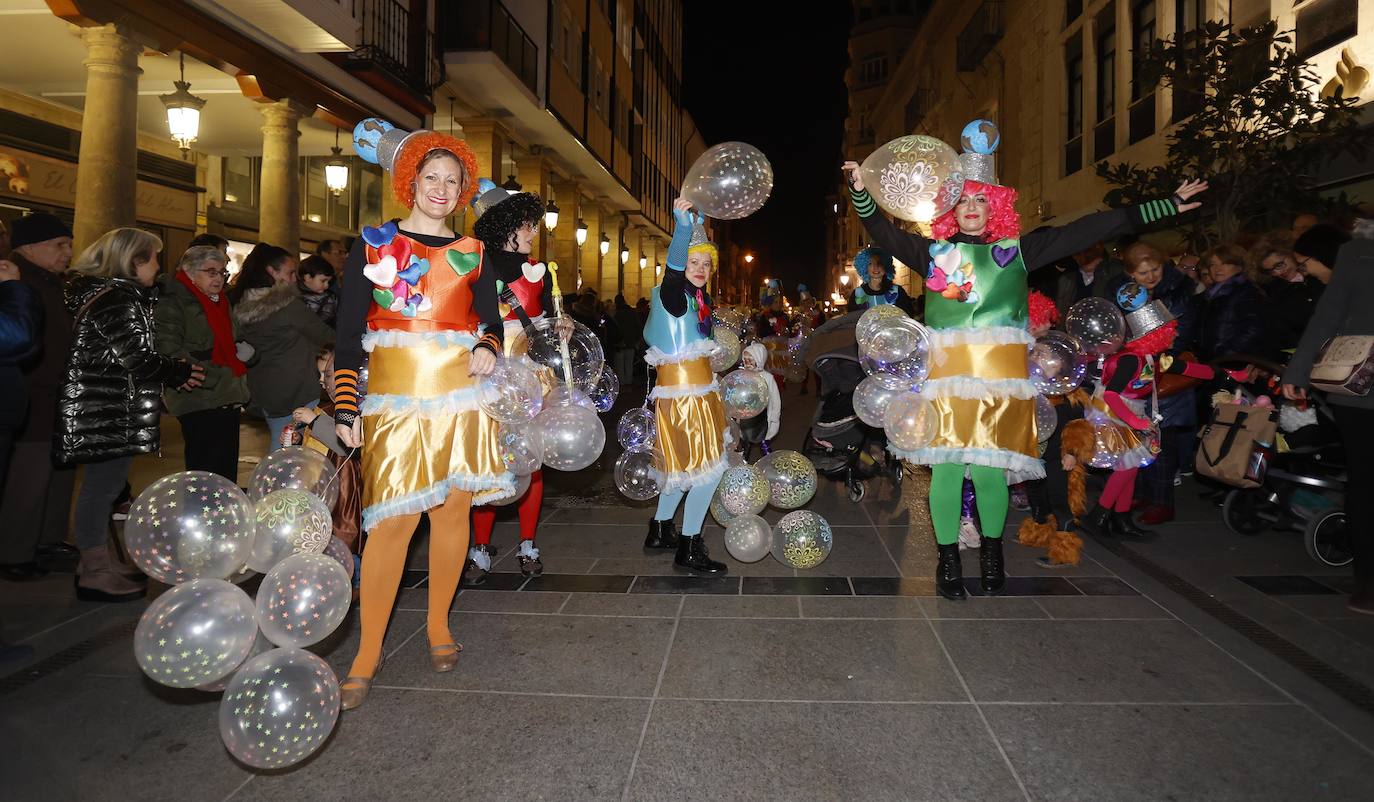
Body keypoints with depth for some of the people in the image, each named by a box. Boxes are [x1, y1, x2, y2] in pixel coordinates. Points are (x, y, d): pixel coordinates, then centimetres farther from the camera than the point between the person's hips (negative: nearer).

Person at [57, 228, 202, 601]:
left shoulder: (100, 293, 14)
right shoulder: (119, 300, -18)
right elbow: (137, 358, -20)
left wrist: (171, 370, 10)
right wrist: (179, 372, -4)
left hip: (102, 409, 10)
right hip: (109, 413, -10)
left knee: (102, 485, 16)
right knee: (103, 486, -3)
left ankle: (98, 563, 27)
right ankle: (95, 574, 6)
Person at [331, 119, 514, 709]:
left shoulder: (472, 255, 11)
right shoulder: (373, 244, 5)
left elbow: (492, 322, 14)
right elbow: (348, 334, 2)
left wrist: (488, 349, -11)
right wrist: (345, 410, -5)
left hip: (462, 397, 3)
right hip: (395, 399, -2)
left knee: (453, 510, 5)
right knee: (393, 520, -8)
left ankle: (438, 624, 24)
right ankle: (368, 650, 5)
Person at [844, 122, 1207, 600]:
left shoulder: (1017, 250, 13)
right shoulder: (934, 251, 14)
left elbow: (1089, 230, 13)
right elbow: (883, 233, 12)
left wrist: (1165, 207, 14)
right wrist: (861, 190, -1)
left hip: (1001, 376, 0)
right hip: (948, 373, 0)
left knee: (988, 469, -3)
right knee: (946, 466, -4)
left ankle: (992, 554, 19)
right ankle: (948, 558, 10)